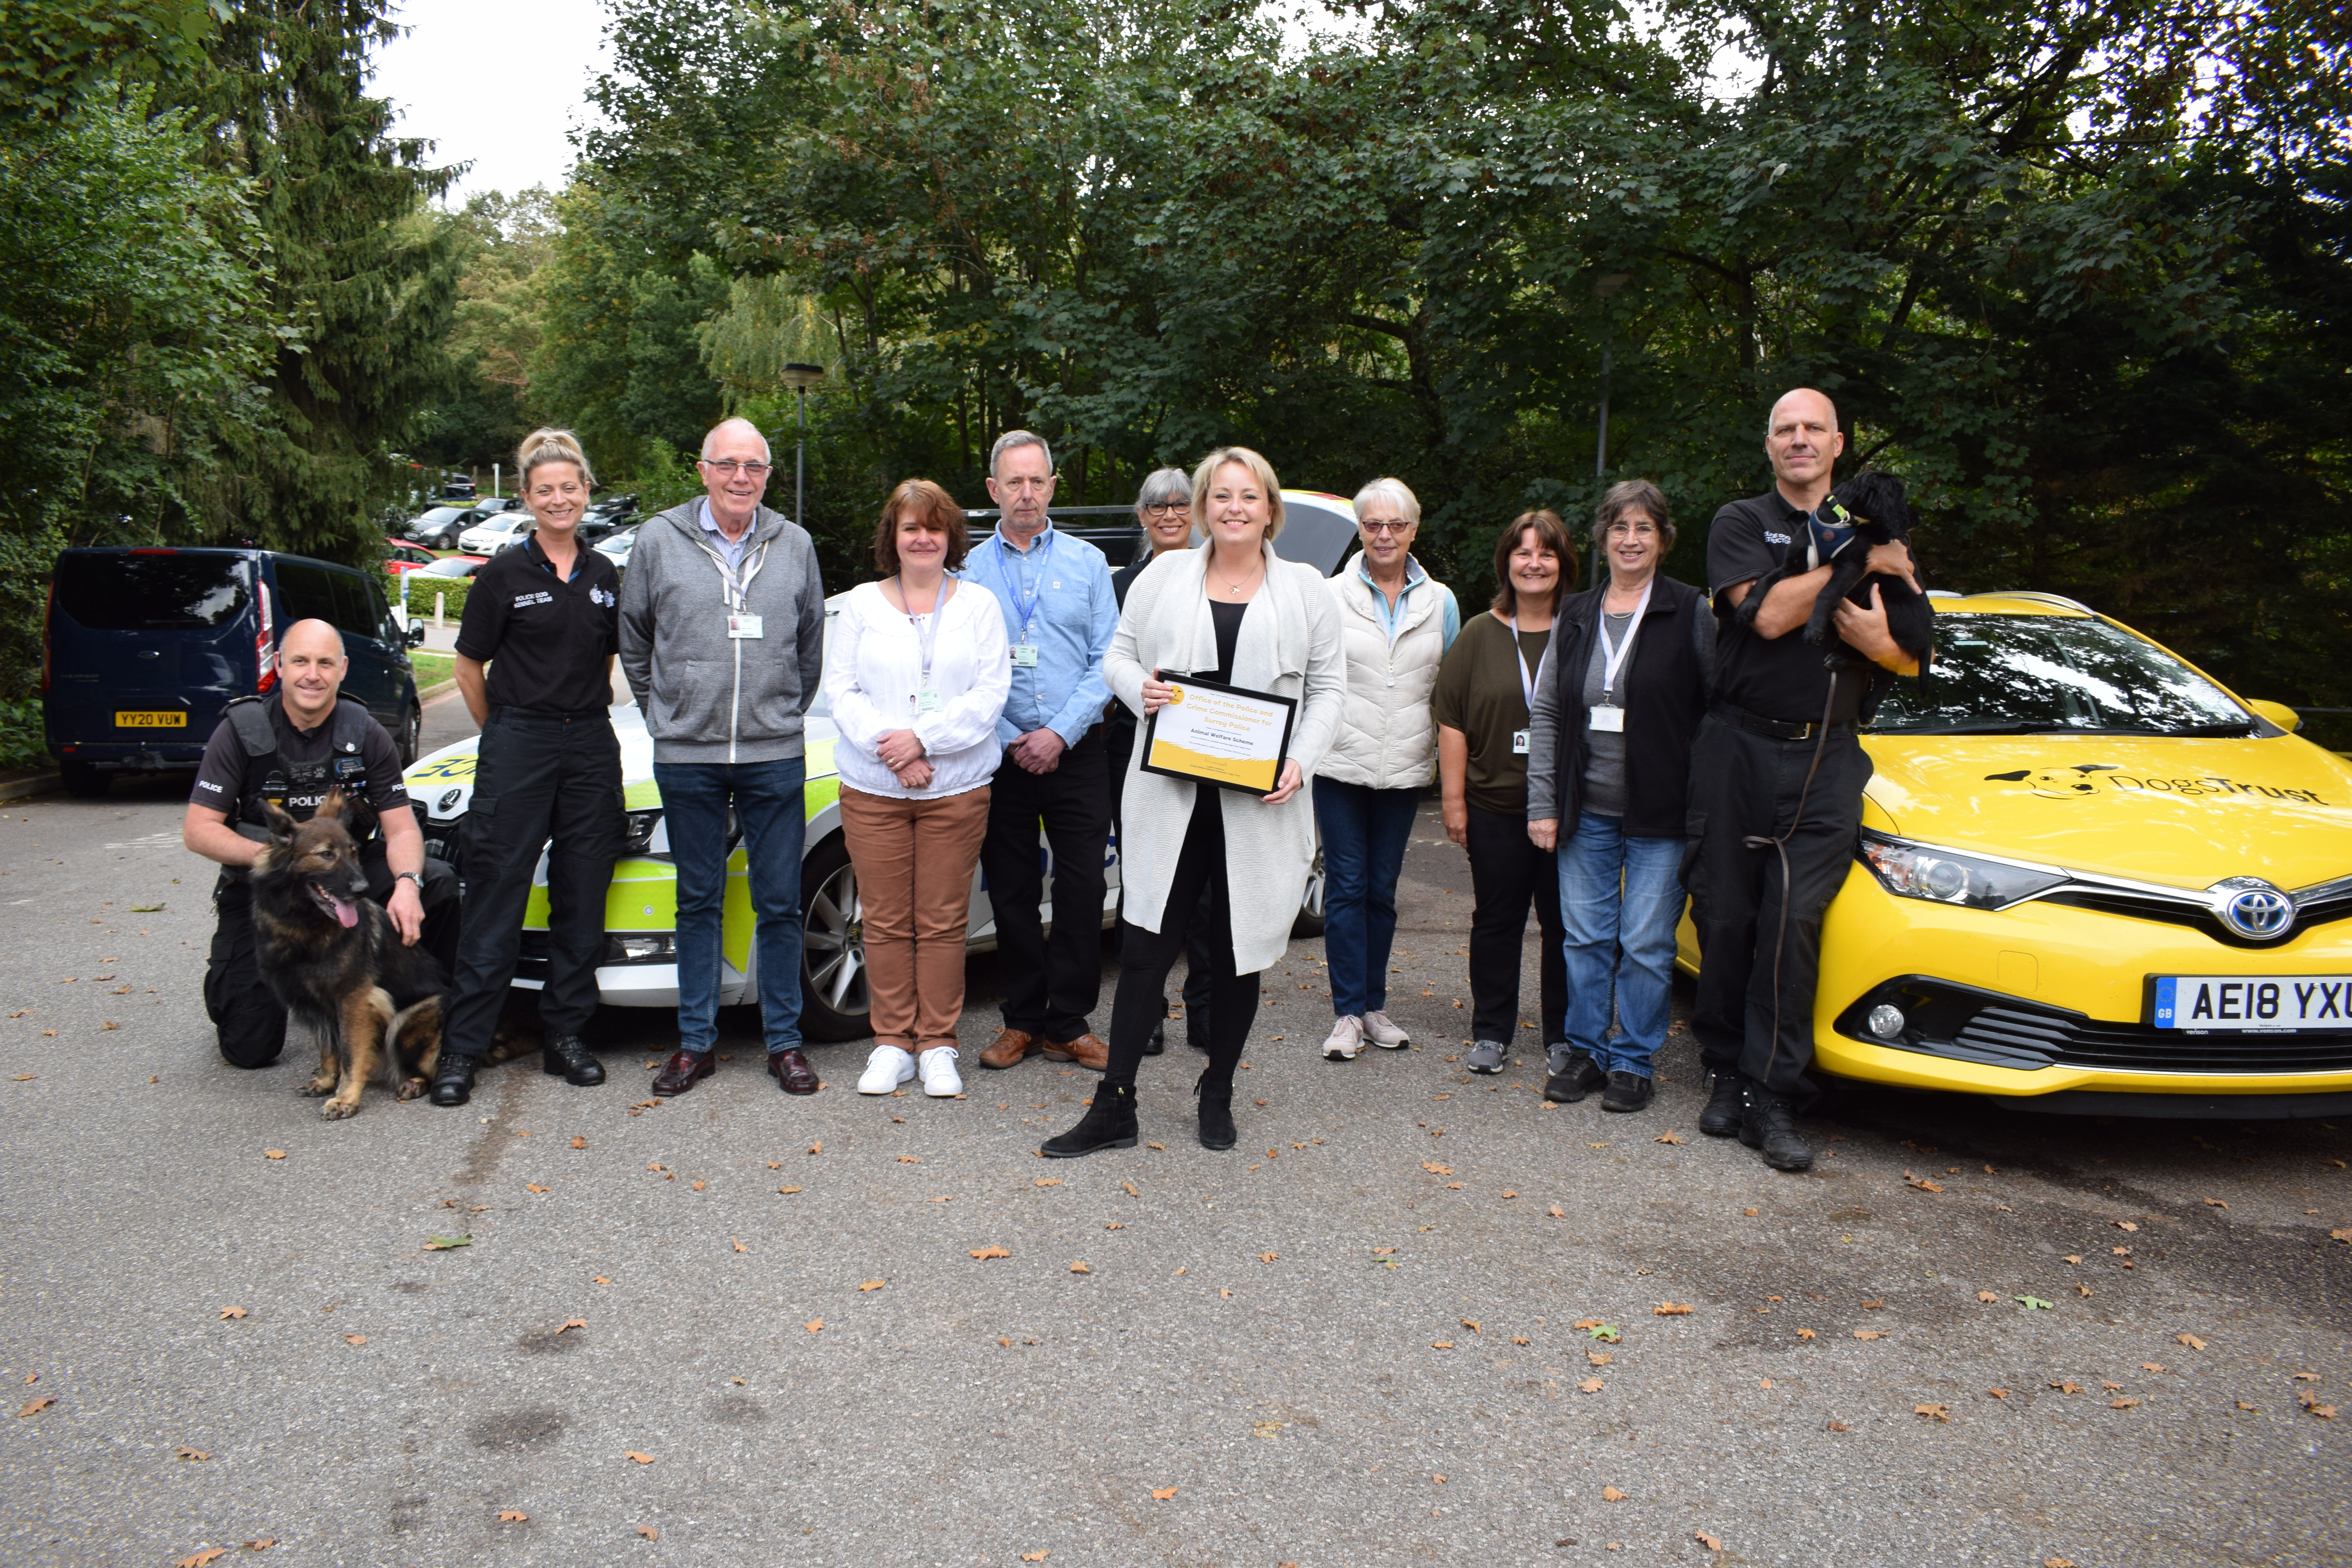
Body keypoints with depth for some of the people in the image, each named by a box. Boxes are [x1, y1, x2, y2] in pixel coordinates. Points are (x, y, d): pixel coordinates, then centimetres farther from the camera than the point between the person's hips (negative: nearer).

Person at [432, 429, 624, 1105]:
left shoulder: (605, 575, 9)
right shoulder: (504, 574, -3)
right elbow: (470, 669, 3)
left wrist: (587, 713, 12)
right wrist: (505, 735, 8)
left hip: (591, 746, 4)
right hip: (517, 746, -4)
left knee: (582, 898, 7)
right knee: (497, 896, -3)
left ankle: (564, 1035, 18)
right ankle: (463, 1047, 3)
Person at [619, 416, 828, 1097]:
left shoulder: (795, 545, 6)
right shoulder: (659, 541, 2)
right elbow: (634, 642, 12)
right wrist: (665, 714, 12)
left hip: (775, 756, 1)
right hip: (686, 757, 0)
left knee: (780, 904, 4)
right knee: (698, 901, 9)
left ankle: (784, 1042, 15)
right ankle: (695, 1041, 19)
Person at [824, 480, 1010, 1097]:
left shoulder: (978, 605, 7)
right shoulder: (861, 604, 10)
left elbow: (990, 692, -2)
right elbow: (840, 688, 4)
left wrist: (923, 739, -14)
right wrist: (888, 749, -11)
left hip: (956, 788, -1)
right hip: (872, 788, 1)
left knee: (943, 921, 2)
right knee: (885, 920, 4)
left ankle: (938, 1046, 12)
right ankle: (892, 1043, 15)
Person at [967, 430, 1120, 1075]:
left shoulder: (1087, 562, 5)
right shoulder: (971, 570, 5)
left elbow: (1107, 659, 0)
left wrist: (1060, 733, -11)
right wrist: (1010, 739, -7)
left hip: (1076, 752, 0)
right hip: (1001, 755, 1)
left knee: (1082, 888, -2)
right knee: (1011, 892, 6)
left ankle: (1067, 1024, 9)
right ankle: (1023, 1020, 18)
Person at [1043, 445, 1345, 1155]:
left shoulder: (1304, 589, 8)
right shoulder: (1165, 575, 9)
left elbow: (1328, 687, 7)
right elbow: (1118, 654, 13)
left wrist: (1300, 762, -7)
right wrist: (1140, 689, -10)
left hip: (1257, 803, 0)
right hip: (1170, 796, 0)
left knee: (1240, 950, 8)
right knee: (1145, 947, -1)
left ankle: (1217, 1095, 26)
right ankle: (1114, 1106, 7)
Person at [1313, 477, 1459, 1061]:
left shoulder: (1440, 601, 7)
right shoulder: (1331, 596, 1)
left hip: (1405, 766, 2)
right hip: (1341, 764, -2)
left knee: (1383, 889, 10)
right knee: (1346, 887, -2)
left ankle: (1373, 1005, 20)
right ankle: (1348, 1012, 2)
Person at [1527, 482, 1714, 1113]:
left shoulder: (1689, 613, -2)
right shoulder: (1576, 615, 10)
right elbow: (1546, 712, 8)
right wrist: (1542, 803, 2)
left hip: (1660, 812, -3)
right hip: (1586, 809, 4)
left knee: (1646, 942, 2)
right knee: (1586, 937, 9)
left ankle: (1634, 1062, 16)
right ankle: (1587, 1051, 23)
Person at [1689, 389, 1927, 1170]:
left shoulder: (1875, 532, 18)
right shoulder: (1741, 523, 8)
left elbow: (1914, 662, 15)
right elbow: (1769, 614, -12)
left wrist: (1880, 642, -5)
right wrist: (1857, 564, -6)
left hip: (1827, 760, 1)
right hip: (1737, 748, -1)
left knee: (1794, 921, -8)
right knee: (1726, 920, 0)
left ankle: (1772, 1101, -4)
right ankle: (1727, 1077, 14)